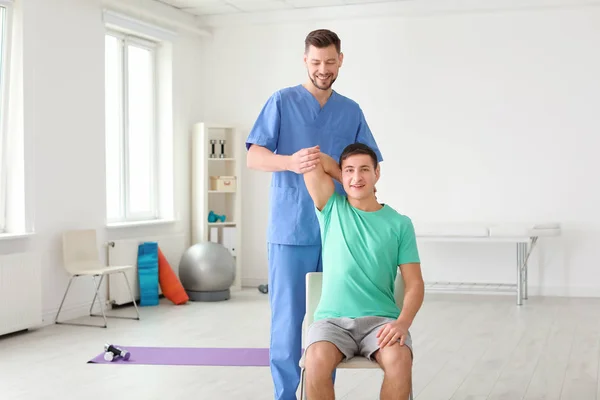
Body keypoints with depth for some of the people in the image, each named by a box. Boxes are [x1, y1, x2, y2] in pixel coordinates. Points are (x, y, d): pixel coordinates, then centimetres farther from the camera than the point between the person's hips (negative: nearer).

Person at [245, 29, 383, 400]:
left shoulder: (352, 111, 13)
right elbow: (254, 157, -8)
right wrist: (291, 162, -27)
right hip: (291, 229, -3)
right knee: (288, 314, -2)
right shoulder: (282, 102, 2)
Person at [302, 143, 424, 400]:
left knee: (399, 361, -32)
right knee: (317, 361, -33)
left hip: (380, 319, 0)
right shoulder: (332, 209, 9)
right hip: (332, 318, 0)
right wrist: (349, 183, 11)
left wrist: (403, 322, -17)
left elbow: (414, 283, 2)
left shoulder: (400, 224, 6)